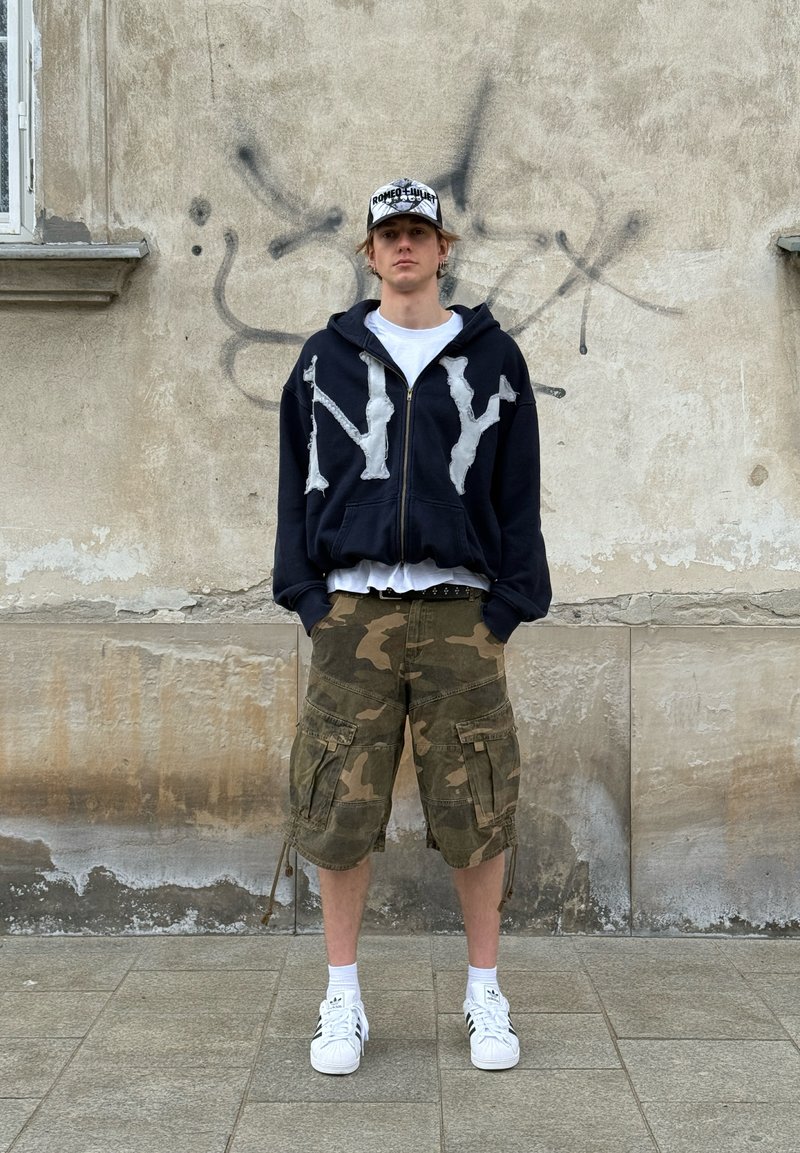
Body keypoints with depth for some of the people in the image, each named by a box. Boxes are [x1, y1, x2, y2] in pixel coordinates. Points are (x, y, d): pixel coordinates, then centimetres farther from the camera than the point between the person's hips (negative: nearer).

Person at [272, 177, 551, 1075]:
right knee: (338, 807, 1)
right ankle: (343, 1002, 16)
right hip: (352, 607, 1)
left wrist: (507, 602, -1)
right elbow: (298, 482, 10)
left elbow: (519, 490, 8)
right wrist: (307, 595, 0)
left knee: (476, 808, 2)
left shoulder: (492, 356, 10)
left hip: (460, 611, 0)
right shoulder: (326, 357, 12)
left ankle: (484, 998, 19)